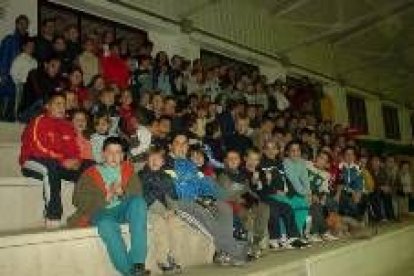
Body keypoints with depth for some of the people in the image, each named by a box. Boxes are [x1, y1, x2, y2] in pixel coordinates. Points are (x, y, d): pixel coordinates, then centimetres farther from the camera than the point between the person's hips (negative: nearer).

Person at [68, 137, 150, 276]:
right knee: (107, 224, -37)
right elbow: (79, 200, 0)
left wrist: (122, 192, -16)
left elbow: (137, 192, 7)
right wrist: (105, 198, -14)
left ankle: (138, 263, -36)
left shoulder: (127, 169, 19)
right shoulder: (91, 174, 12)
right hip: (101, 212, -2)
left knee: (139, 202, -31)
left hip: (123, 209, 2)